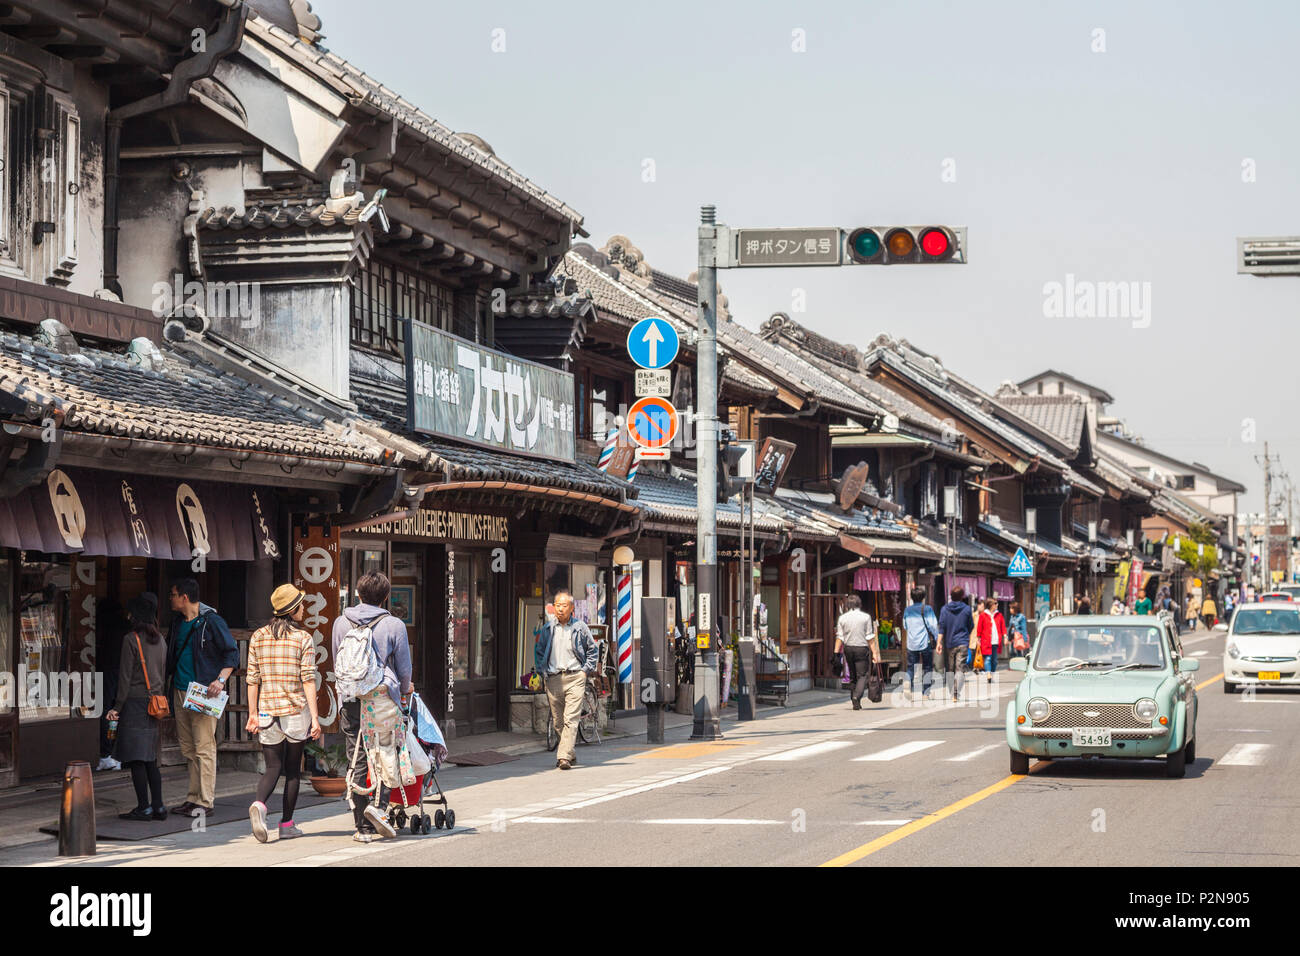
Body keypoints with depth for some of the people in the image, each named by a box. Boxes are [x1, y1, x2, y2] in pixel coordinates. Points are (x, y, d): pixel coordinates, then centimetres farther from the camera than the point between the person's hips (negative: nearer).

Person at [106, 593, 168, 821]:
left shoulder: (131, 639, -11)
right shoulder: (160, 640, 10)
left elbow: (125, 676, -11)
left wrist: (117, 706, -6)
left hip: (135, 702, -7)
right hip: (155, 701, 7)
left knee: (136, 759, -3)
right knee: (150, 759, 11)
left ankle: (144, 807, -4)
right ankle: (158, 806, 8)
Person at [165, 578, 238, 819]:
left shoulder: (211, 621, -8)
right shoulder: (177, 621, 13)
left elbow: (232, 652, -8)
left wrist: (221, 680, -19)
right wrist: (167, 678, 16)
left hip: (203, 693, -7)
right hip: (180, 691, 8)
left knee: (204, 748, -8)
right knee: (187, 749, 9)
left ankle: (205, 801, -7)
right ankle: (193, 797, 15)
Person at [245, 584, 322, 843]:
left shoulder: (258, 637, 5)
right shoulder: (303, 639, -6)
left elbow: (252, 679, 4)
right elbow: (308, 679, -10)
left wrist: (252, 714, 8)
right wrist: (314, 717, -10)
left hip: (267, 711, 3)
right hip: (297, 710, -3)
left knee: (272, 767, 6)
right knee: (293, 768, 10)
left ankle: (259, 805, -23)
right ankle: (287, 824, 11)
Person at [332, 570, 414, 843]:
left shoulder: (341, 623, 7)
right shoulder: (394, 625, -2)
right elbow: (404, 668, 5)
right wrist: (404, 691, 25)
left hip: (349, 700, 3)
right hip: (382, 698, -3)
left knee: (357, 763, 6)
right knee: (386, 755, 7)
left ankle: (364, 827, 6)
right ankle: (377, 804, -15)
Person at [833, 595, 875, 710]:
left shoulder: (842, 618, 3)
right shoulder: (866, 617, -2)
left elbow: (839, 637, 0)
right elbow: (869, 637, -4)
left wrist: (836, 653, 1)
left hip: (848, 648, 3)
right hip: (862, 648, -3)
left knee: (852, 676, 14)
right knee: (862, 675, -1)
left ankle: (855, 703, 16)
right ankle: (857, 697, -23)